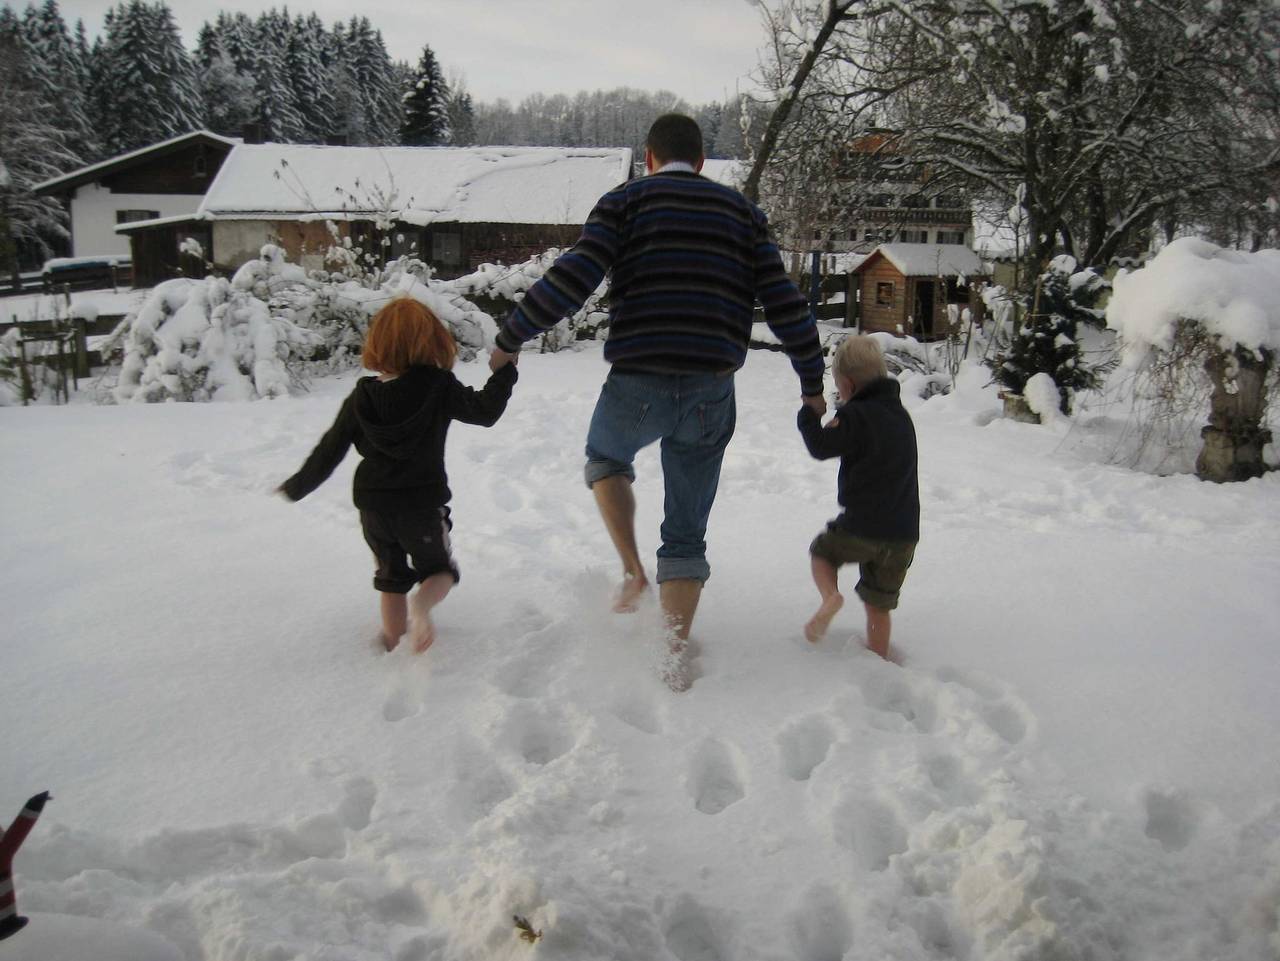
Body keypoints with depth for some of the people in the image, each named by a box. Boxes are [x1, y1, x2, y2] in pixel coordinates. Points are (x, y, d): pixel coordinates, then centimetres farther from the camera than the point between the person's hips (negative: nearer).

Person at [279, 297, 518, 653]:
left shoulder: (361, 399, -4)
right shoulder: (440, 388, -13)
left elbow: (330, 450, 0)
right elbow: (485, 410, -7)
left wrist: (297, 486, 14)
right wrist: (505, 370, 7)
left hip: (374, 507, 3)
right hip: (423, 505, -3)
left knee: (391, 577, 22)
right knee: (438, 568, 15)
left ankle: (393, 645, 26)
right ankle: (423, 604, -17)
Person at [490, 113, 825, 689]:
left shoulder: (626, 201, 4)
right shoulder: (740, 211, 13)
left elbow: (574, 278, -10)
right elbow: (783, 302, 7)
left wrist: (512, 336, 0)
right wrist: (811, 382, 14)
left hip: (638, 385, -2)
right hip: (711, 392, 3)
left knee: (605, 457, 31)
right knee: (687, 530, 13)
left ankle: (633, 572, 18)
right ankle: (677, 655, 11)